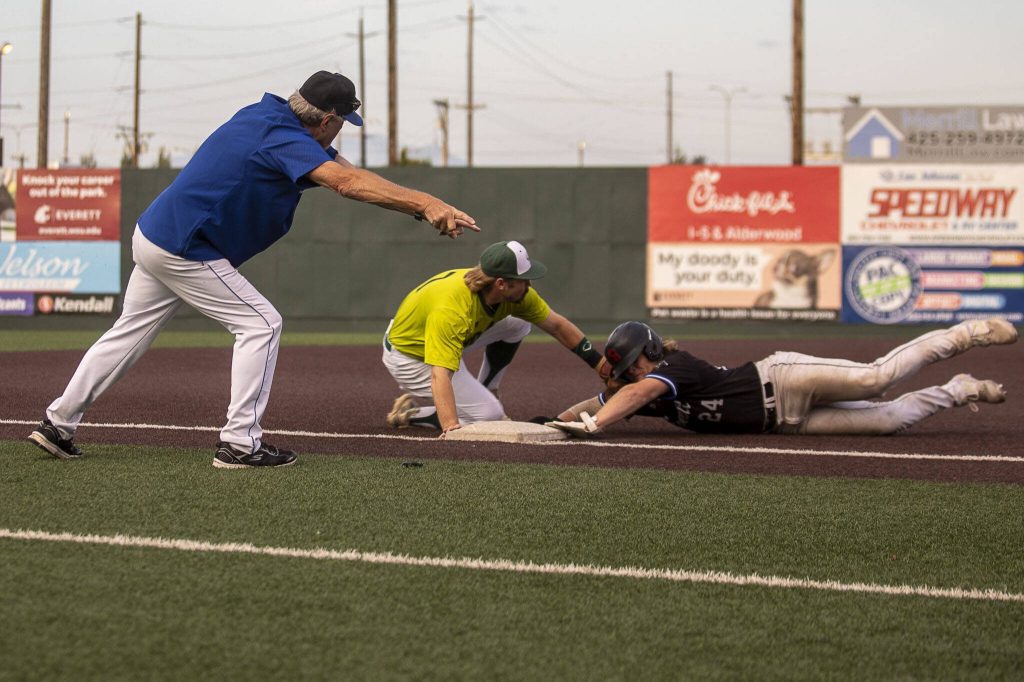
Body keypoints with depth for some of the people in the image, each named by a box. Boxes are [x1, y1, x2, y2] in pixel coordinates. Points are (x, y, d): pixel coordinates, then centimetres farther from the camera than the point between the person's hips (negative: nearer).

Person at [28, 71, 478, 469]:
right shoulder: (281, 137, -22)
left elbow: (350, 173, 1)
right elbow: (346, 184, -37)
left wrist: (424, 206, -8)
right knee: (260, 323, -6)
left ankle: (58, 423, 25)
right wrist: (425, 204, -41)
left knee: (130, 333, 19)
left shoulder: (268, 114, 6)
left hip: (153, 237, 10)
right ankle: (239, 444, -7)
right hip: (185, 250, -10)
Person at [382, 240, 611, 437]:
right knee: (489, 416, -14)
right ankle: (410, 415, -1)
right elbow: (440, 376, -47)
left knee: (517, 323, 0)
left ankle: (486, 391, 13)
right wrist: (451, 427, -57)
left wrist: (599, 363, -1)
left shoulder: (517, 293, -17)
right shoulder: (451, 310, -41)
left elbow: (556, 325, -3)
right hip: (409, 358, -8)